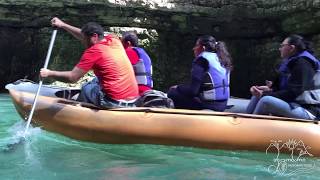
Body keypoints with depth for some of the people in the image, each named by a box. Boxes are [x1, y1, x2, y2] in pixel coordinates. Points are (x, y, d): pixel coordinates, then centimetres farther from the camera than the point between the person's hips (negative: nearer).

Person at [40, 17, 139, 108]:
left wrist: (49, 73, 4)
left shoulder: (94, 51, -13)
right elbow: (84, 36, 22)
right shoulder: (114, 40, 7)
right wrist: (63, 25, 27)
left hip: (115, 102, -7)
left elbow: (72, 77, -10)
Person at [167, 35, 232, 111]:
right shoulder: (221, 59, 13)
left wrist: (178, 87, 3)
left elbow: (193, 90, -16)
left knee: (172, 92, 0)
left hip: (209, 104, -9)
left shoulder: (201, 59, -10)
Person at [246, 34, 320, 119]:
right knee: (258, 96, 7)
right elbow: (280, 87, 13)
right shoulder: (288, 63, 17)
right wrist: (269, 89, -8)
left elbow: (292, 93, -21)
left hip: (306, 110, -10)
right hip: (293, 104, 10)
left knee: (266, 100, -30)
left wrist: (265, 94, -18)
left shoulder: (302, 63, -12)